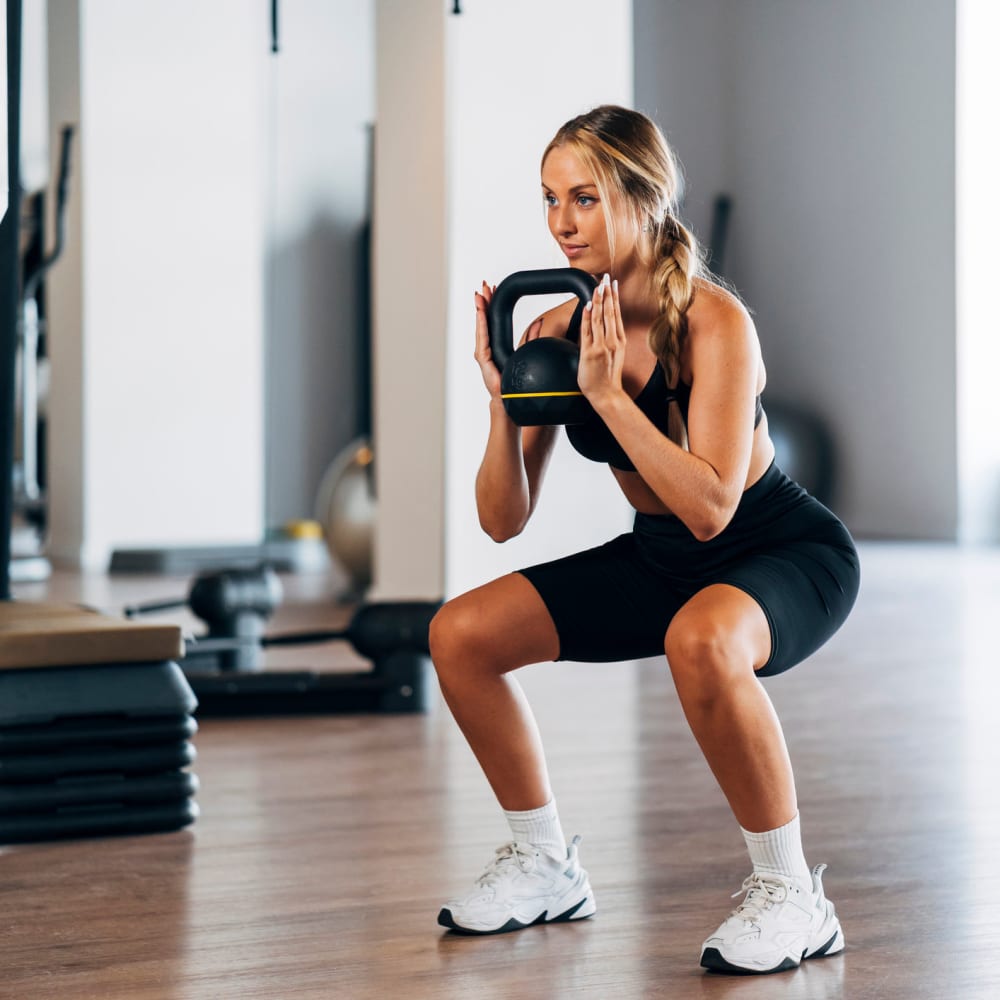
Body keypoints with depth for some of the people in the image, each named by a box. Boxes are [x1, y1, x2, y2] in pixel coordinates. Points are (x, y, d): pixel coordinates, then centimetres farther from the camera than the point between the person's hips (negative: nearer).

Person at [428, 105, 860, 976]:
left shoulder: (714, 321, -25)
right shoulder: (558, 331, -8)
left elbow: (710, 505, -35)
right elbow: (504, 519, -6)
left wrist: (608, 392, -34)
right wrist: (503, 396, -21)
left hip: (789, 556, -7)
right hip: (662, 560, 7)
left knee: (701, 639, -41)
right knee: (461, 635, -3)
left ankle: (792, 897, -22)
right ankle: (548, 868, 15)